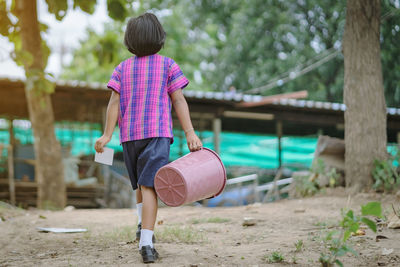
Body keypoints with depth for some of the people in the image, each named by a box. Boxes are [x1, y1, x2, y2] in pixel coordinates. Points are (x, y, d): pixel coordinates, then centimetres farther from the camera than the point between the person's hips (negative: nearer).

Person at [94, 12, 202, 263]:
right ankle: (146, 243, -19)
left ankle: (142, 224, 15)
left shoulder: (122, 68, 9)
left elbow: (114, 102, 0)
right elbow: (179, 101, -4)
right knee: (149, 186, -10)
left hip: (129, 134, 3)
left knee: (141, 182, 25)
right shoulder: (168, 65, 3)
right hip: (157, 132, -3)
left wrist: (107, 135, -4)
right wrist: (190, 133, -7)